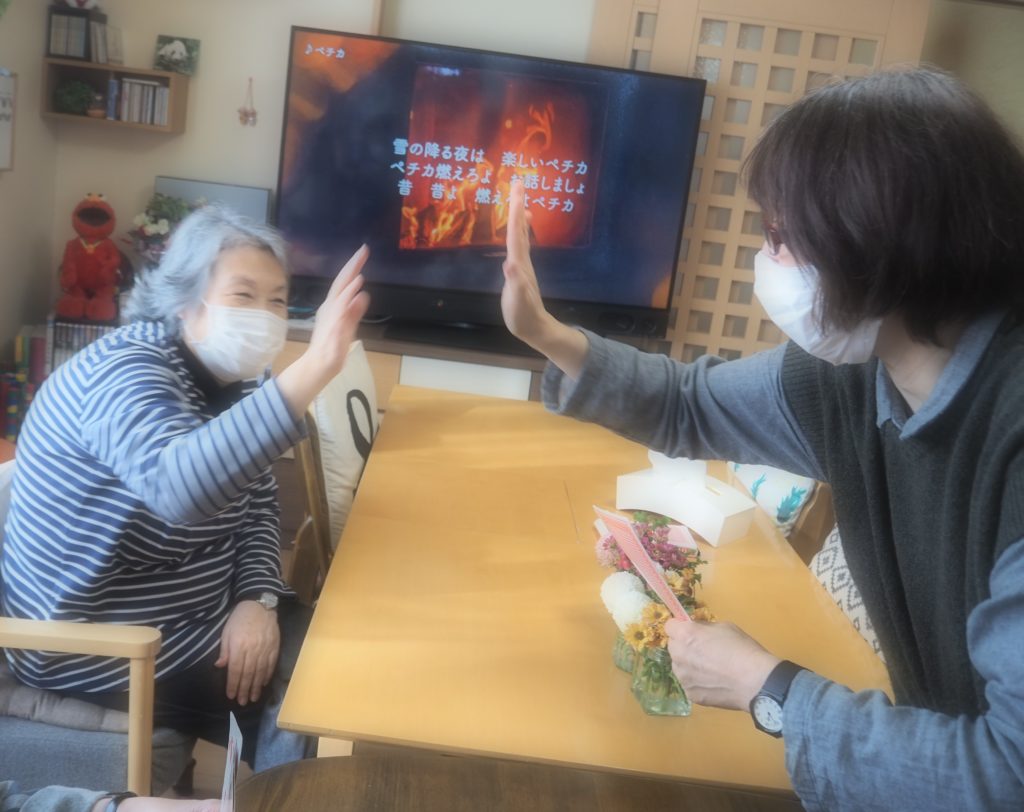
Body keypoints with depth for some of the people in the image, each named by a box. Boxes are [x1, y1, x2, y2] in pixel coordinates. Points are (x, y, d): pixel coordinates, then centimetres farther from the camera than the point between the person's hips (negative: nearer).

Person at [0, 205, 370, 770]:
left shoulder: (229, 379, 1)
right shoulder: (126, 370, -25)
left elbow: (257, 504, 3)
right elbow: (179, 487, -46)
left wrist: (257, 599, -16)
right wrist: (313, 368, -52)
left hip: (187, 614, 8)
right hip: (95, 643, -7)